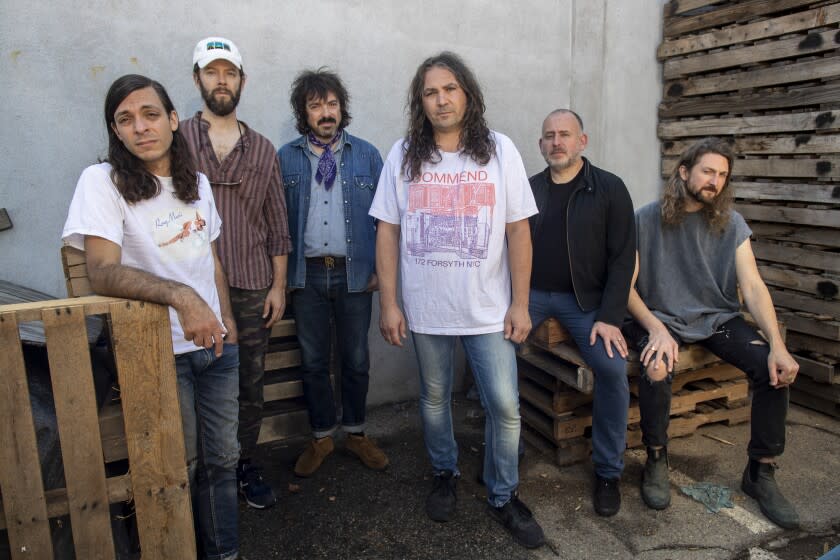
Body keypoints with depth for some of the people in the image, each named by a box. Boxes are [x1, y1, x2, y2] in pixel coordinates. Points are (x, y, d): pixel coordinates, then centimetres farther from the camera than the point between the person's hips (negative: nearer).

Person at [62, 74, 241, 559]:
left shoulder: (196, 181, 6)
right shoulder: (102, 182, -12)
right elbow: (103, 272, -23)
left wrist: (227, 320, 11)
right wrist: (180, 295, -37)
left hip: (216, 343, 5)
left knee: (223, 458, 14)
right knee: (180, 467, 10)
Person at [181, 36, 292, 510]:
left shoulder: (262, 148, 9)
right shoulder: (178, 140, 2)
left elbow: (277, 224, 8)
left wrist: (278, 285, 4)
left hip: (253, 288, 2)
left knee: (251, 385, 10)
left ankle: (246, 464, 28)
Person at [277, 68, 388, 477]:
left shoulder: (366, 155, 2)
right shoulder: (286, 158, 3)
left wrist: (380, 269, -1)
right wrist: (281, 272, 0)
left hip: (354, 272, 0)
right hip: (307, 274, 1)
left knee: (356, 359, 10)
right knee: (313, 361, 10)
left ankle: (355, 432, 30)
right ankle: (321, 437, 28)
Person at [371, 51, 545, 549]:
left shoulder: (500, 150, -2)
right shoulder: (403, 155, 1)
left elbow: (518, 232, -1)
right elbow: (388, 232, 2)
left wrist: (520, 304, -4)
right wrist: (389, 303, -3)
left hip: (489, 309, -1)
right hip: (426, 310, 1)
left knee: (505, 406, 2)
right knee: (435, 398, 17)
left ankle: (503, 496, 25)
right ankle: (445, 475, 41)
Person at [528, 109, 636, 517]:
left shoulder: (609, 189, 0)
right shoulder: (527, 189, 8)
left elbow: (622, 258, -4)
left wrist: (610, 318, -12)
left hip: (585, 299, -2)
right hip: (532, 293, 3)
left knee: (613, 367, -23)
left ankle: (608, 471, 0)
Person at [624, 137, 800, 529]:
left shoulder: (731, 224, 3)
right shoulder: (646, 220, -6)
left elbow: (752, 286, -4)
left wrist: (777, 345, -17)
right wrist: (656, 329, -24)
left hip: (717, 317, 4)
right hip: (662, 317, -3)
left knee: (775, 369, -19)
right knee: (657, 368, -34)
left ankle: (761, 472, 1)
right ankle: (656, 460, -6)